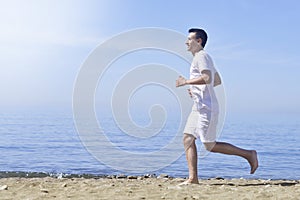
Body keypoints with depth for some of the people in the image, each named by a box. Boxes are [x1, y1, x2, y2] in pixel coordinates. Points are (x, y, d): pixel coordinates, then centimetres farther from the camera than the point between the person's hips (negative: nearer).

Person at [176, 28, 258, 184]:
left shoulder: (201, 56, -9)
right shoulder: (201, 58, 22)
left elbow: (207, 78, -25)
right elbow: (218, 81, 27)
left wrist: (186, 82, -17)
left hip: (207, 108, -10)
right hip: (199, 107, 10)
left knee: (210, 145, -7)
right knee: (187, 139, 3)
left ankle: (248, 154, 4)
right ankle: (193, 177, 2)